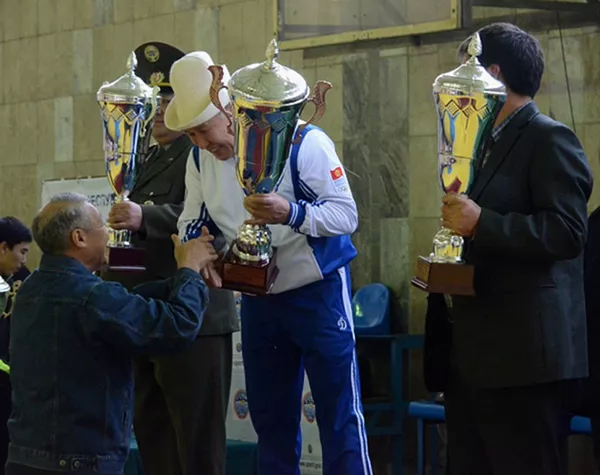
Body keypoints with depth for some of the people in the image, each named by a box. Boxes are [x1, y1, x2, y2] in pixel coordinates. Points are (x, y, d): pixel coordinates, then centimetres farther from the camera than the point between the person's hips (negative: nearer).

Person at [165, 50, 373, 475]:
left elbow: (346, 214, -21)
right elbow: (192, 221, 5)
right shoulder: (201, 159, -1)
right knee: (271, 416, 14)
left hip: (318, 291, -6)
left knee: (339, 414, -4)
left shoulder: (301, 142, -21)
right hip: (257, 299, 6)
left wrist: (290, 213, -39)